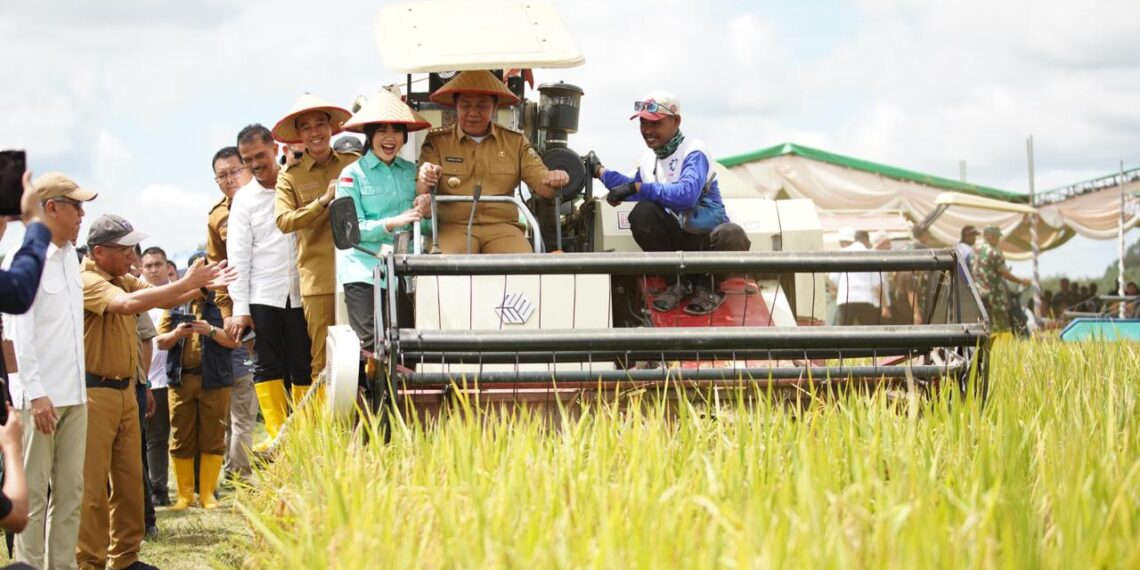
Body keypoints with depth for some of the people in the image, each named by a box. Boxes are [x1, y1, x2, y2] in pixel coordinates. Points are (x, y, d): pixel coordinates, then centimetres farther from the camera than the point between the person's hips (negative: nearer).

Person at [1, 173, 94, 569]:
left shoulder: (69, 257, 12)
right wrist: (36, 394, -19)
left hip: (73, 394, 7)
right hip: (39, 396, -7)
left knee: (70, 490, 7)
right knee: (33, 493, -3)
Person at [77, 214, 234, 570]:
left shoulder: (124, 281, 13)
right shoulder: (87, 281, -15)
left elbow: (167, 299, 13)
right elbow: (128, 304, -30)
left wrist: (203, 286, -6)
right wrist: (184, 283, -27)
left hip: (125, 390, 9)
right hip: (93, 392, -9)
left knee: (129, 480, 11)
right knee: (92, 484, -5)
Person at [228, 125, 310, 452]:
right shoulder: (244, 199, 6)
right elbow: (238, 254, 3)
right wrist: (240, 308, -2)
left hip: (301, 293, 0)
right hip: (263, 296, 0)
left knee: (303, 366, 0)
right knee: (267, 366, -1)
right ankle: (277, 436, 0)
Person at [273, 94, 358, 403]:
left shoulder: (355, 164, 12)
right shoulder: (290, 176, 9)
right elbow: (284, 221, -6)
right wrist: (323, 201, -12)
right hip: (318, 277, -1)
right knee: (322, 359, -3)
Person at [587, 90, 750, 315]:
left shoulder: (693, 151, -16)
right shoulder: (649, 155, 7)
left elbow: (687, 194, -35)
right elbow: (636, 190, 28)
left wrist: (636, 187, -34)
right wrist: (600, 172, 27)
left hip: (708, 236, -5)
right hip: (676, 234, 5)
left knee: (731, 236, -41)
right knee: (643, 213, -25)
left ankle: (708, 286, -7)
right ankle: (678, 283, -7)